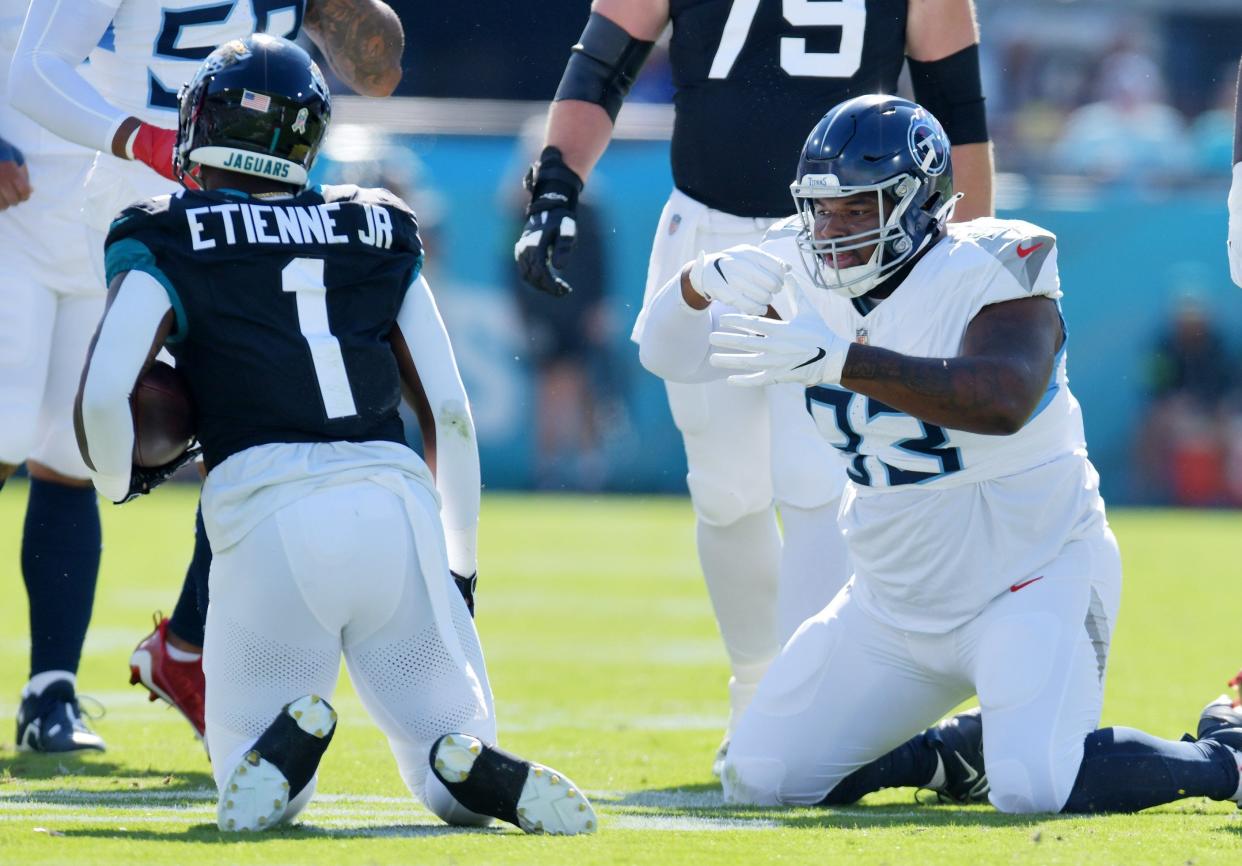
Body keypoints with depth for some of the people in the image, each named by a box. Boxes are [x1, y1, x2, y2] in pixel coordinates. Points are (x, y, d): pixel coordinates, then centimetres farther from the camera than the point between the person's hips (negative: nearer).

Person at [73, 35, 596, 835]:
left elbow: (104, 394, -4)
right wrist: (459, 564, 27)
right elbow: (451, 410, 17)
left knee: (255, 795, 13)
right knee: (456, 786, 13)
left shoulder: (168, 243, 9)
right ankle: (484, 773, -23)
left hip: (270, 510, -2)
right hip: (397, 501, 3)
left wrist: (121, 480, 19)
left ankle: (289, 743, -23)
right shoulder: (377, 233, 20)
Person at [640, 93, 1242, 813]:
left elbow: (1004, 400, -41)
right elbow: (670, 353, 1)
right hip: (894, 608, 7)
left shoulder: (991, 268, -21)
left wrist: (840, 360, -48)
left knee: (1036, 789, -27)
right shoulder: (807, 278, -2)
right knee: (760, 782, 1)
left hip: (1032, 577, -7)